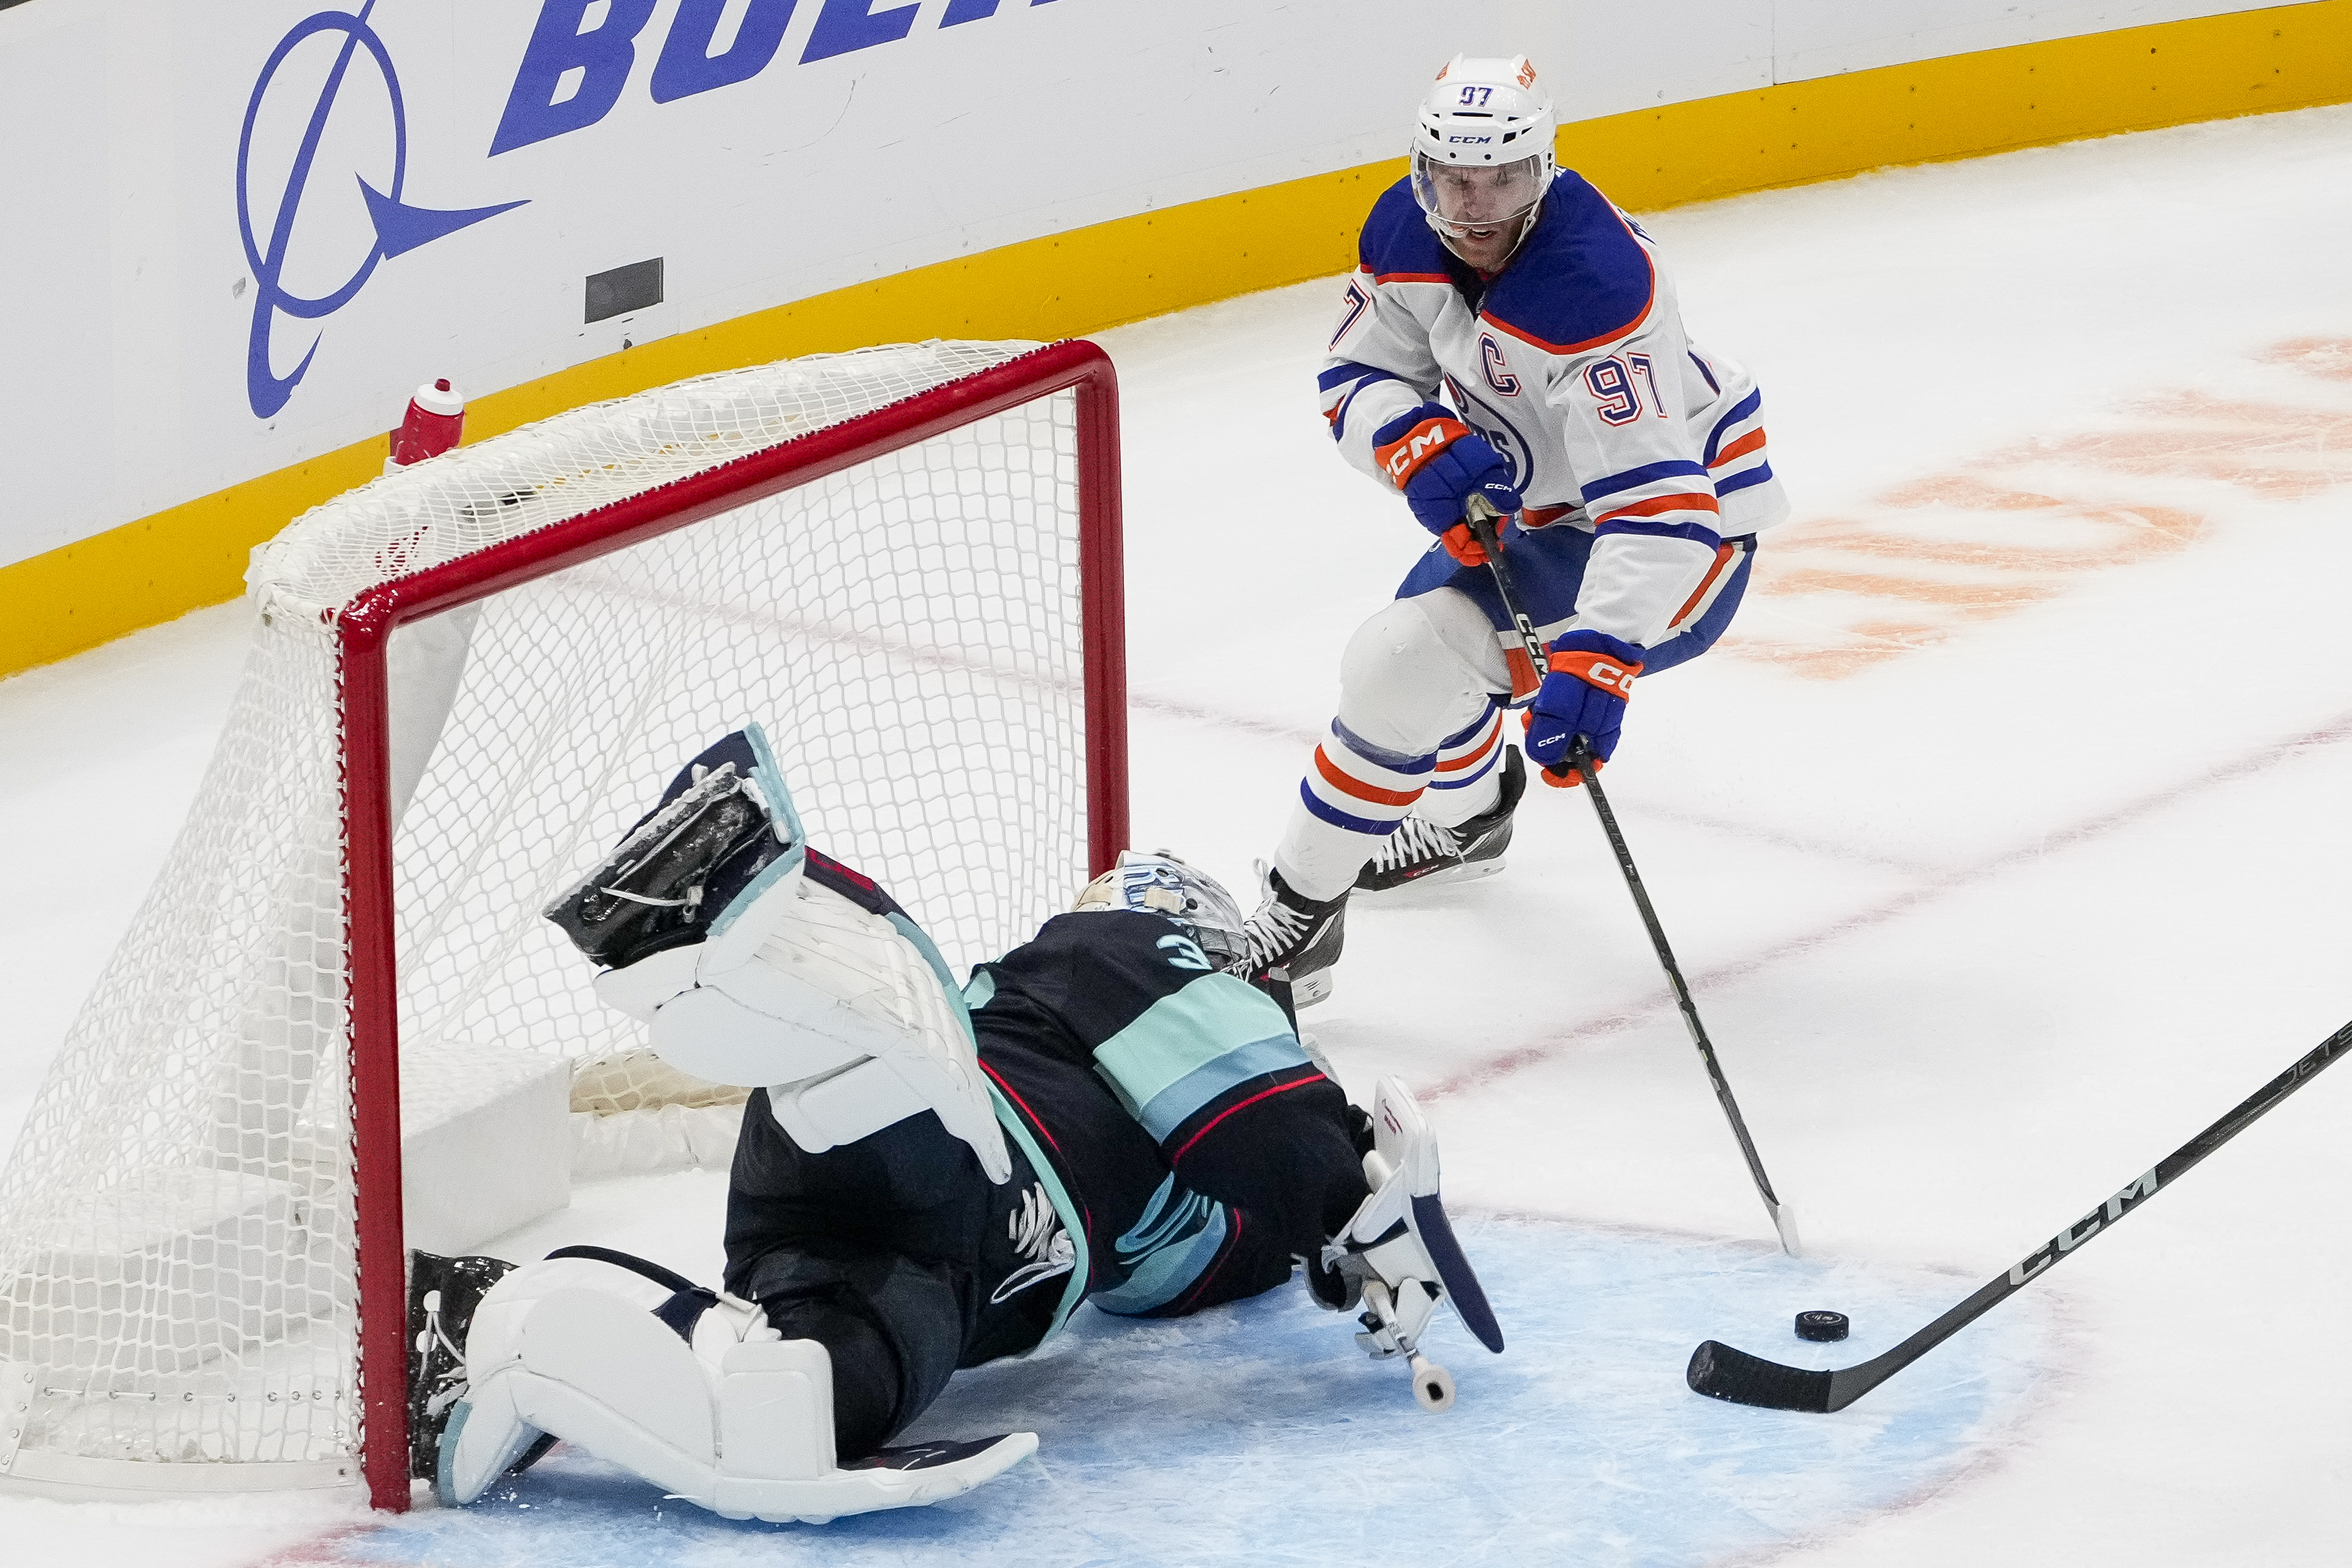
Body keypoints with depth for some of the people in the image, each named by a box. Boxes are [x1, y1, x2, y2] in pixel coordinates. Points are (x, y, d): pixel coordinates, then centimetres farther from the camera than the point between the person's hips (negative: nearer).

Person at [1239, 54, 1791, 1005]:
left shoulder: (1596, 285, -35)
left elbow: (1654, 506, -39)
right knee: (1428, 617, 30)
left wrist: (1593, 663, -49)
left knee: (1403, 663, -21)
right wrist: (1420, 445, -23)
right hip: (1538, 504, 9)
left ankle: (1297, 920, -7)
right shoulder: (1407, 231, -11)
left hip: (1691, 522, -9)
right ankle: (1466, 818, 62)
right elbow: (1357, 378, 0)